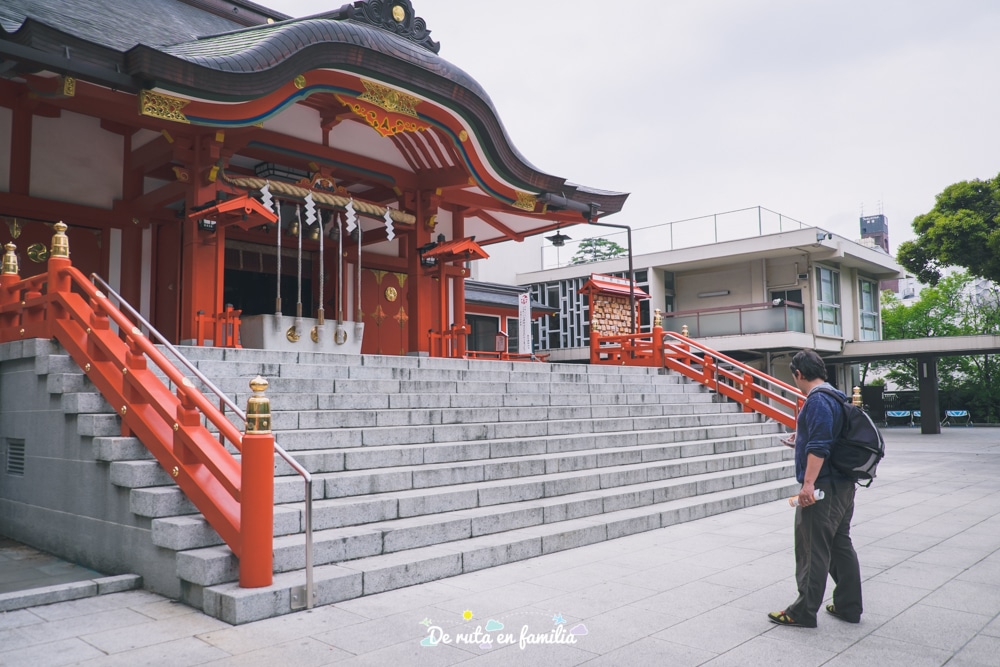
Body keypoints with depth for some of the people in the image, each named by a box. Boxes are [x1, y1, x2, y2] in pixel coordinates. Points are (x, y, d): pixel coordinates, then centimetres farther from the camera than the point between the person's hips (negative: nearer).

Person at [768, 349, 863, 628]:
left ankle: (804, 612, 6)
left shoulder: (817, 401, -18)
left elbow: (819, 446, -26)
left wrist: (808, 484, -26)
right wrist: (802, 440, 37)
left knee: (813, 550, -2)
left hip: (822, 488, -10)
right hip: (843, 485, 10)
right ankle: (849, 607, 24)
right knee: (841, 545, 16)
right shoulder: (835, 397, 13)